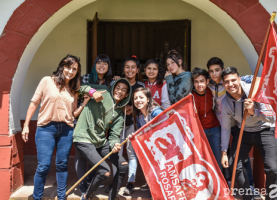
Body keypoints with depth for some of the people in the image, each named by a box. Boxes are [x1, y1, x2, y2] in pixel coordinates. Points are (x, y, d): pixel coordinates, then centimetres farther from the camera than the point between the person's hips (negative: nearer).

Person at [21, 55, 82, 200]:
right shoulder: (47, 81, 0)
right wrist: (26, 125, -1)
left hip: (66, 130, 3)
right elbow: (34, 103, 1)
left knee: (62, 165, 10)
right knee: (44, 166, -4)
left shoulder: (74, 89, 10)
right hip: (46, 128, -3)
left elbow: (73, 113, 10)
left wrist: (85, 103, -2)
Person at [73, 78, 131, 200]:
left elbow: (114, 135, 3)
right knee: (105, 171, -18)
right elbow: (81, 87, 1)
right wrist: (92, 91, -18)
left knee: (123, 166, -6)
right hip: (84, 139, -6)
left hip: (101, 141, 6)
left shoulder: (119, 113, 10)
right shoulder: (103, 91, -2)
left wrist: (114, 144, -18)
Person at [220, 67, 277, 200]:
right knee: (234, 165, -4)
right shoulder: (225, 102, -12)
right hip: (243, 132, 3)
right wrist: (224, 152, -2)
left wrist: (253, 112, -42)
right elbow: (225, 128, -2)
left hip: (264, 130, -3)